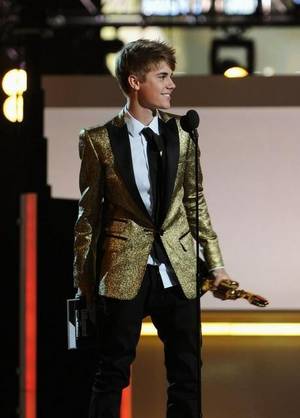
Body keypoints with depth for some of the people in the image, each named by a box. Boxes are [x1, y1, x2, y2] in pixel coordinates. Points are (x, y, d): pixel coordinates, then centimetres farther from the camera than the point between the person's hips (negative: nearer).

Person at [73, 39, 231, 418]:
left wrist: (215, 263, 9)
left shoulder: (181, 133, 5)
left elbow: (195, 202, 11)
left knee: (186, 373, 7)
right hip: (124, 270, -3)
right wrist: (84, 280, 2)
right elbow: (88, 215, 1)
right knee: (113, 373, 3)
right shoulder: (99, 140, -4)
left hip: (178, 270, 3)